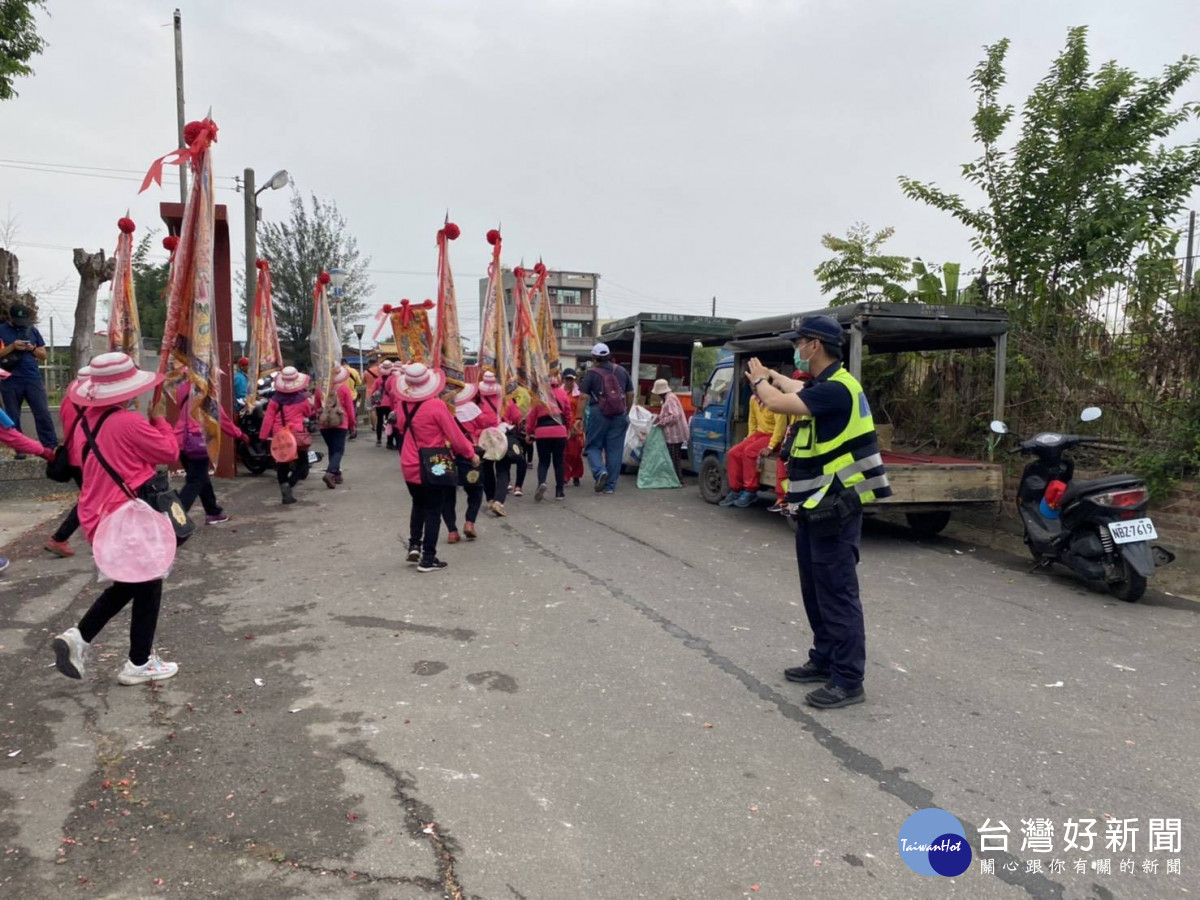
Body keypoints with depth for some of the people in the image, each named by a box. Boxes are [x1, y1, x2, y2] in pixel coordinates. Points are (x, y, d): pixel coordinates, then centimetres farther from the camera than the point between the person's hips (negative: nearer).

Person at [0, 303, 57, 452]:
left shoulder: (32, 330, 12)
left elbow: (43, 354, 14)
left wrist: (32, 349, -6)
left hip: (33, 379, 1)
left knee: (43, 414, -4)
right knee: (13, 417, 4)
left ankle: (52, 447, -4)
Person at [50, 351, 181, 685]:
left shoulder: (88, 420, 5)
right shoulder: (128, 422, -22)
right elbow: (170, 451, -14)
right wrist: (160, 419, 0)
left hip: (99, 515, 9)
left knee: (127, 583, 24)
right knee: (148, 586, 7)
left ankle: (78, 636, 10)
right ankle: (139, 664, 15)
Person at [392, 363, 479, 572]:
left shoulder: (401, 405, -2)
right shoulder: (436, 406, -19)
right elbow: (454, 434, -13)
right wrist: (471, 454, 0)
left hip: (409, 466, 5)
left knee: (418, 506, 26)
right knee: (433, 511, 5)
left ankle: (414, 545, 19)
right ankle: (428, 558, 6)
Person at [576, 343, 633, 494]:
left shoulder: (591, 373, -2)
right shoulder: (621, 371, 9)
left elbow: (583, 397, -9)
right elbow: (630, 394, 13)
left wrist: (579, 417, -8)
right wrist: (626, 412, 24)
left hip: (599, 414, -3)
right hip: (619, 415, 3)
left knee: (593, 446, 10)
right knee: (615, 450, 7)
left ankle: (600, 471, -15)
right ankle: (611, 485, 10)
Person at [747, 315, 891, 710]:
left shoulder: (837, 389, -21)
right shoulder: (824, 386, 11)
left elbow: (777, 403, -26)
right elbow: (795, 389, 35)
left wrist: (759, 381, -6)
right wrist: (768, 376, 27)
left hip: (834, 508, -10)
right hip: (816, 506, 10)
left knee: (837, 592, -5)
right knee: (816, 590, 17)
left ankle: (848, 680, 2)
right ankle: (824, 660, 29)